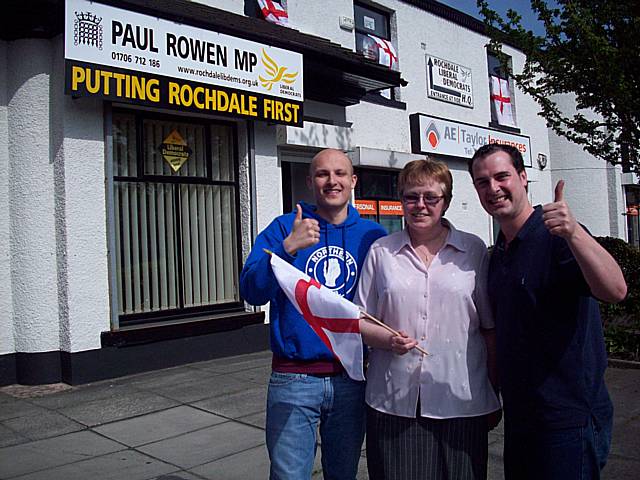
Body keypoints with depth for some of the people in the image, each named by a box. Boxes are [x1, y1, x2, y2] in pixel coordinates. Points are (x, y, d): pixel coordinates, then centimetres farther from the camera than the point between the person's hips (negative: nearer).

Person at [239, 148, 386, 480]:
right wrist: (288, 246, -27)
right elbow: (251, 291, -14)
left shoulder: (372, 235, 3)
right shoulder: (283, 228, -2)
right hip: (293, 378, -2)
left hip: (351, 377, 2)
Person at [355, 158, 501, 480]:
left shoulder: (474, 250, 5)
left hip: (461, 402, 0)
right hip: (393, 403, 0)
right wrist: (387, 340, -12)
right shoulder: (381, 251, 6)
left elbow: (491, 329, 8)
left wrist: (495, 395, 9)